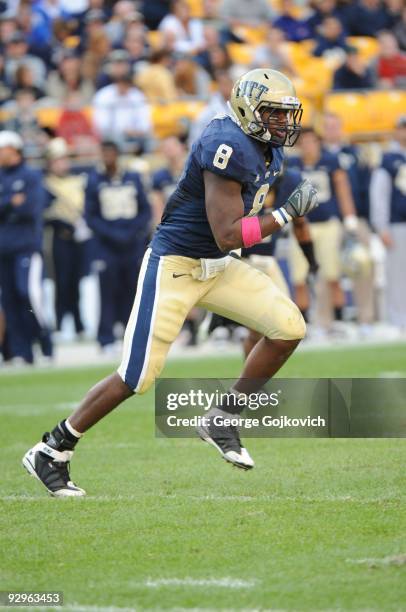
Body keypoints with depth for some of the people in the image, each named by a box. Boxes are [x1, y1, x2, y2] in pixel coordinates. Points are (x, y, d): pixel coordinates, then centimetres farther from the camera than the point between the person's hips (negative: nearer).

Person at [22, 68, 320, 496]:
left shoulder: (267, 150, 6)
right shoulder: (229, 148, -24)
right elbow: (227, 235, -27)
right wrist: (287, 213, -24)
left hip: (217, 268, 9)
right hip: (174, 266, -9)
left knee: (289, 327, -5)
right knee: (137, 377, -7)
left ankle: (221, 420, 7)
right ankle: (51, 451, 7)